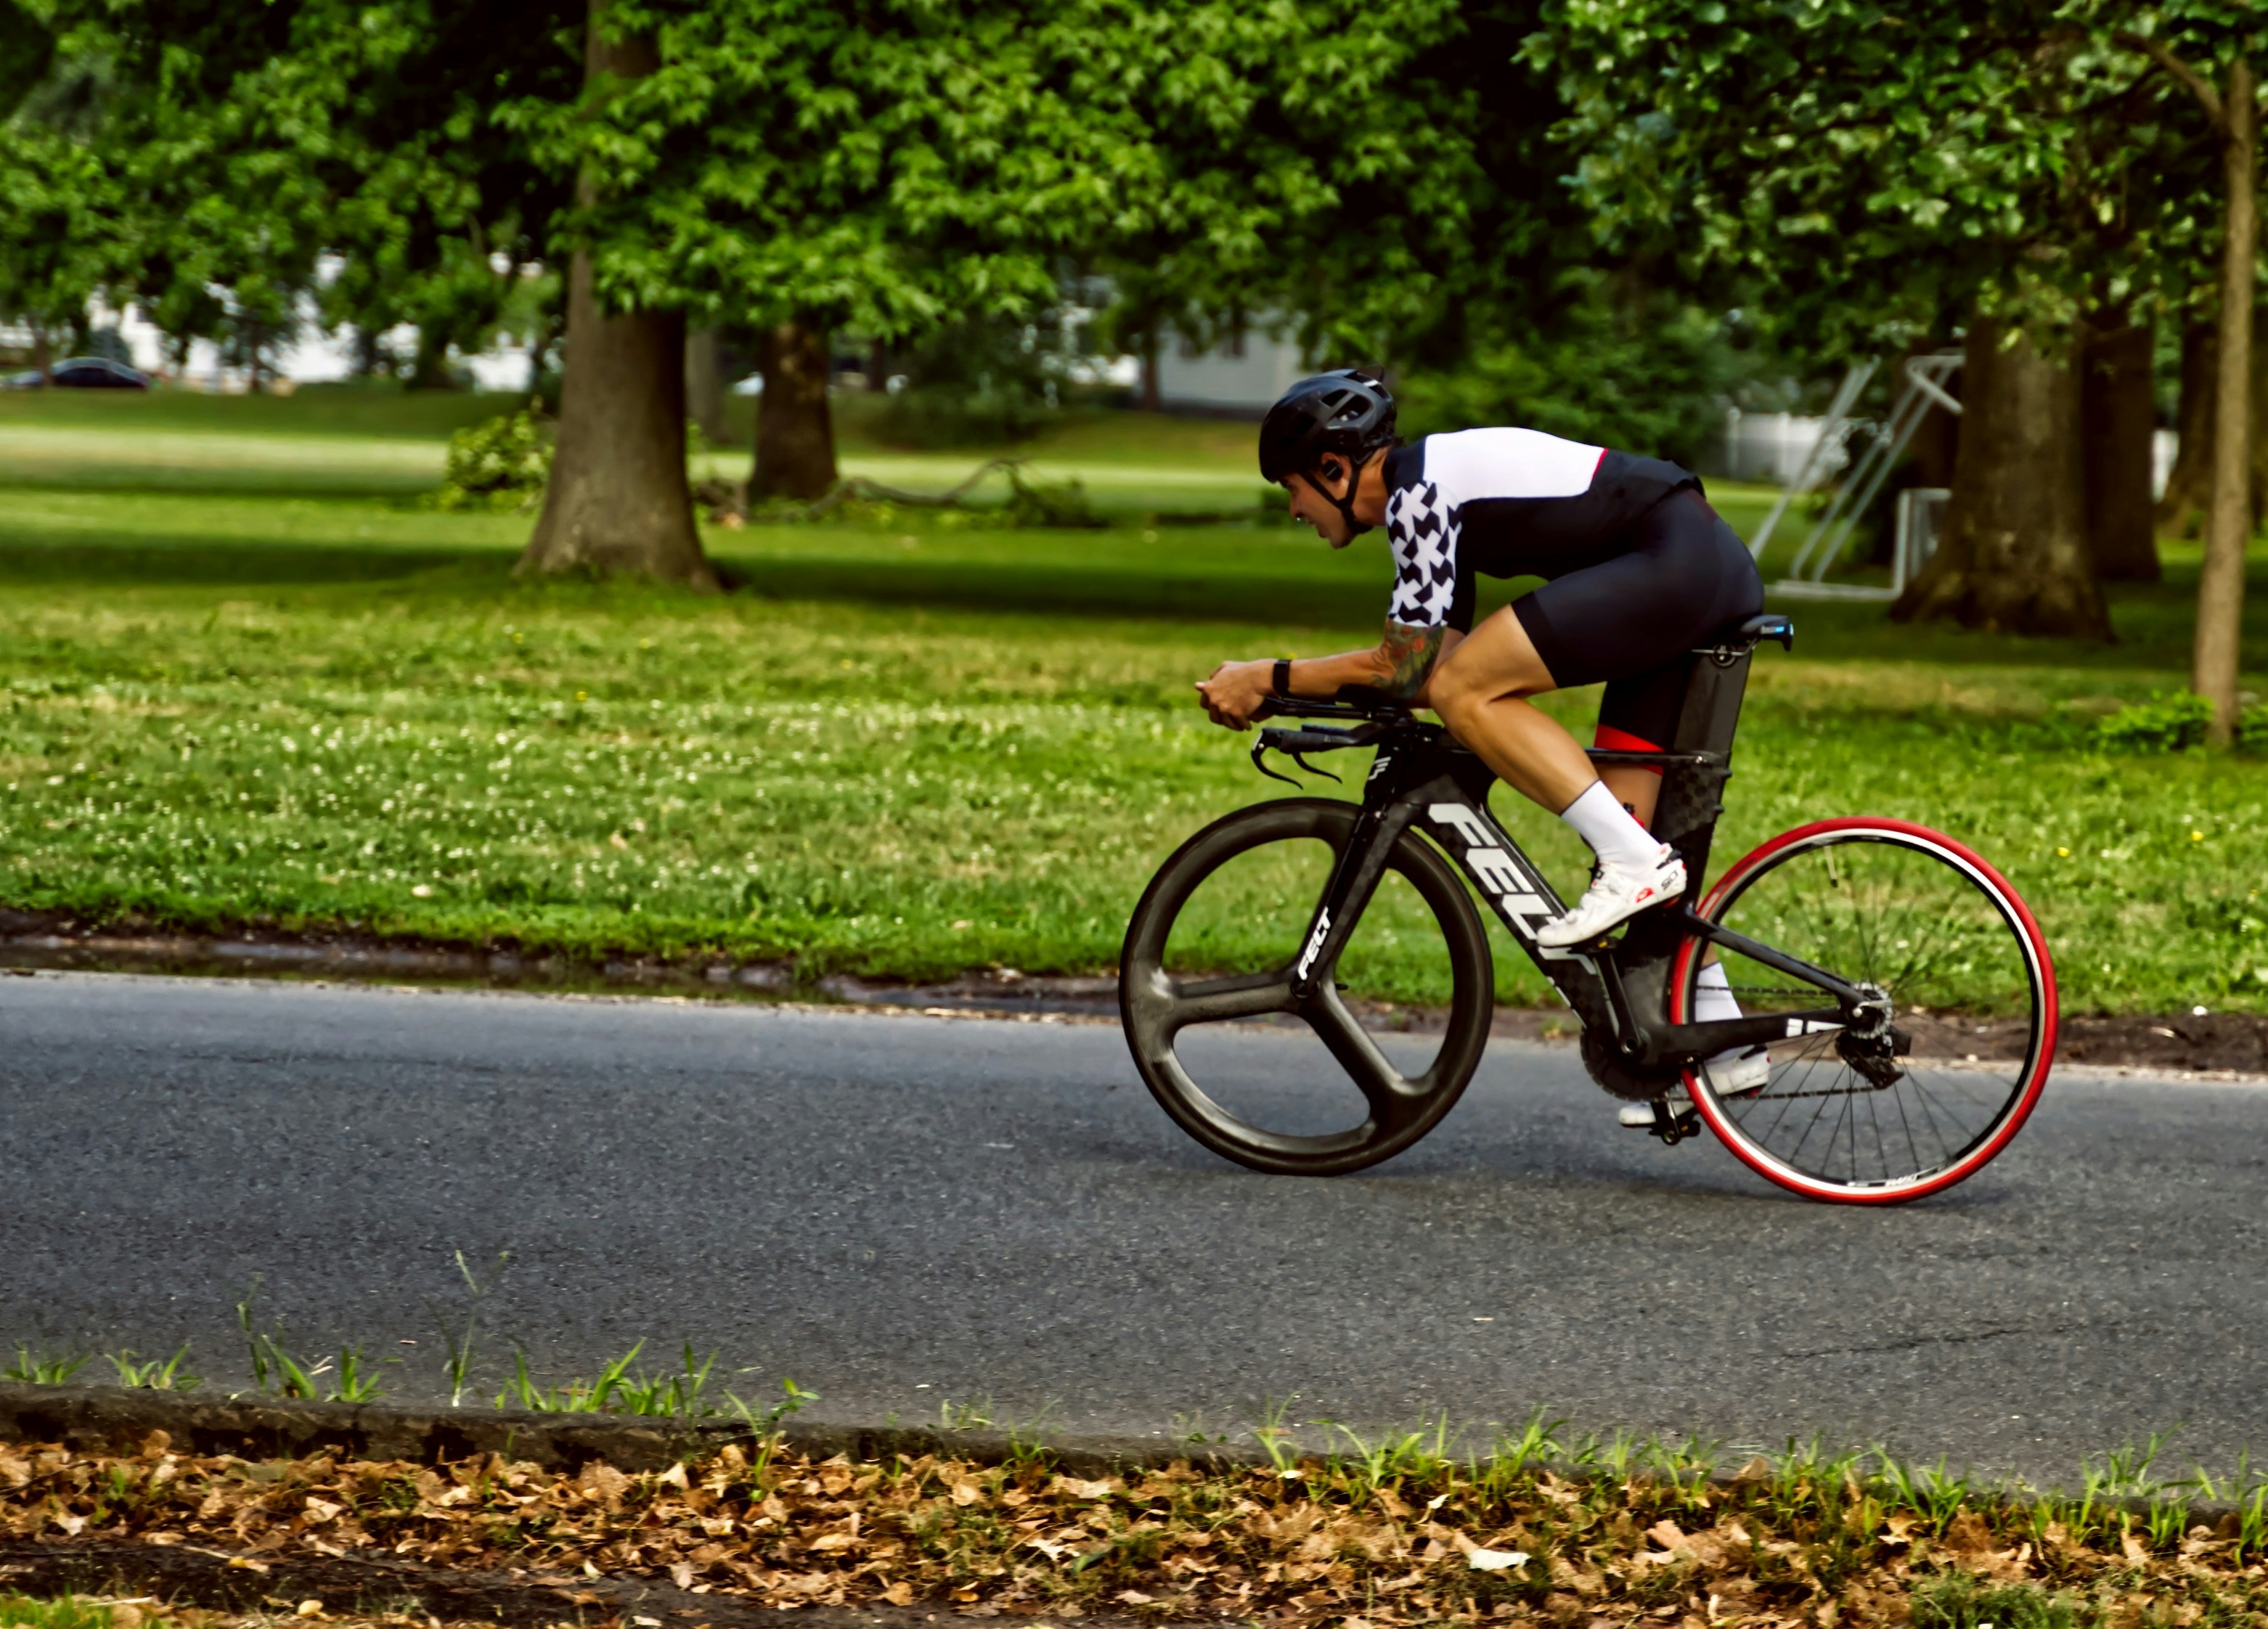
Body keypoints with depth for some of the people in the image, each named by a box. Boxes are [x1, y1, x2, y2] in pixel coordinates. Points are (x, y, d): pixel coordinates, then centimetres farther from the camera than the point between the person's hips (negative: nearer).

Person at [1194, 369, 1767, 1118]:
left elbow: (1407, 669, -11)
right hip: (1719, 575, 10)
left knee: (1466, 692, -16)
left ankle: (1635, 863, -15)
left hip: (1675, 560, -10)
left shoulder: (1417, 489, -10)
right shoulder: (1435, 487, 19)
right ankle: (1718, 1042, 11)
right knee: (1622, 821, 9)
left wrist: (1270, 679, -4)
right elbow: (1430, 664, 20)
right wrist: (1280, 687, 15)